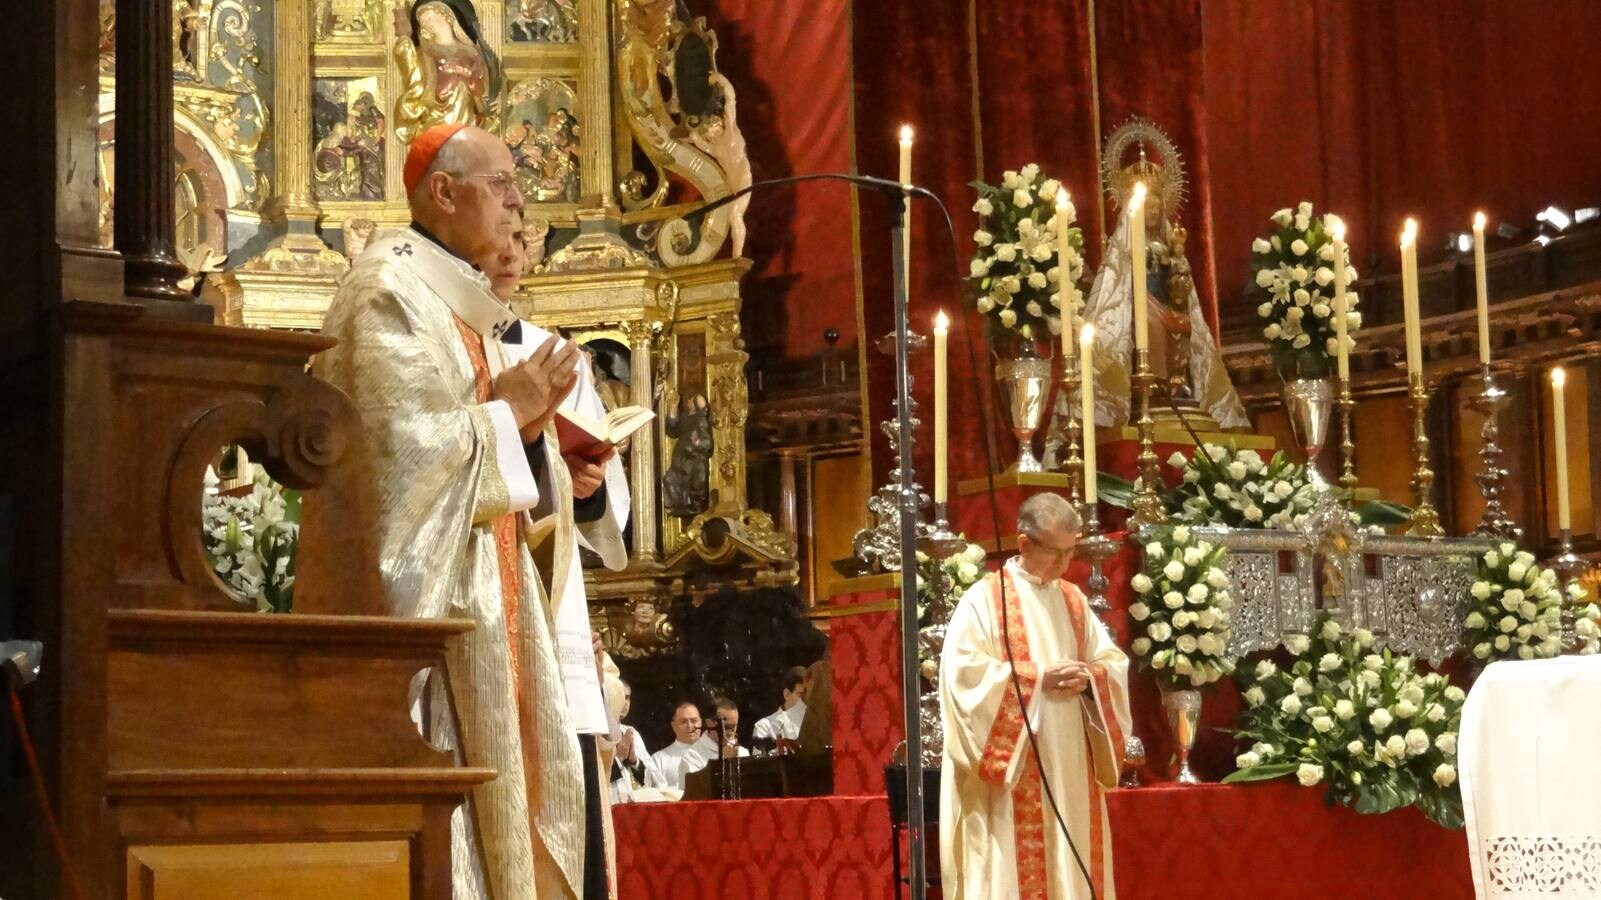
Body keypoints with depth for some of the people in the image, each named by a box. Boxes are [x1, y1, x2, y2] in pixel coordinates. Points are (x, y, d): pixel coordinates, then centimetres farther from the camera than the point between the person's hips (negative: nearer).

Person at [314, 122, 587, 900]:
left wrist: (523, 418, 3)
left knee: (496, 767, 8)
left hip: (481, 582, 10)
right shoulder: (391, 290, -11)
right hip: (425, 581, -10)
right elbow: (396, 439, -21)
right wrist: (505, 412, -11)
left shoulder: (464, 301, 18)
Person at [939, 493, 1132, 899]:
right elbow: (964, 671, -15)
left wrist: (1089, 678, -9)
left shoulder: (1073, 600, 14)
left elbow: (1114, 662, 14)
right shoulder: (984, 599, -5)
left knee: (1071, 863, 6)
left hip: (1069, 769, 6)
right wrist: (1038, 679, -18)